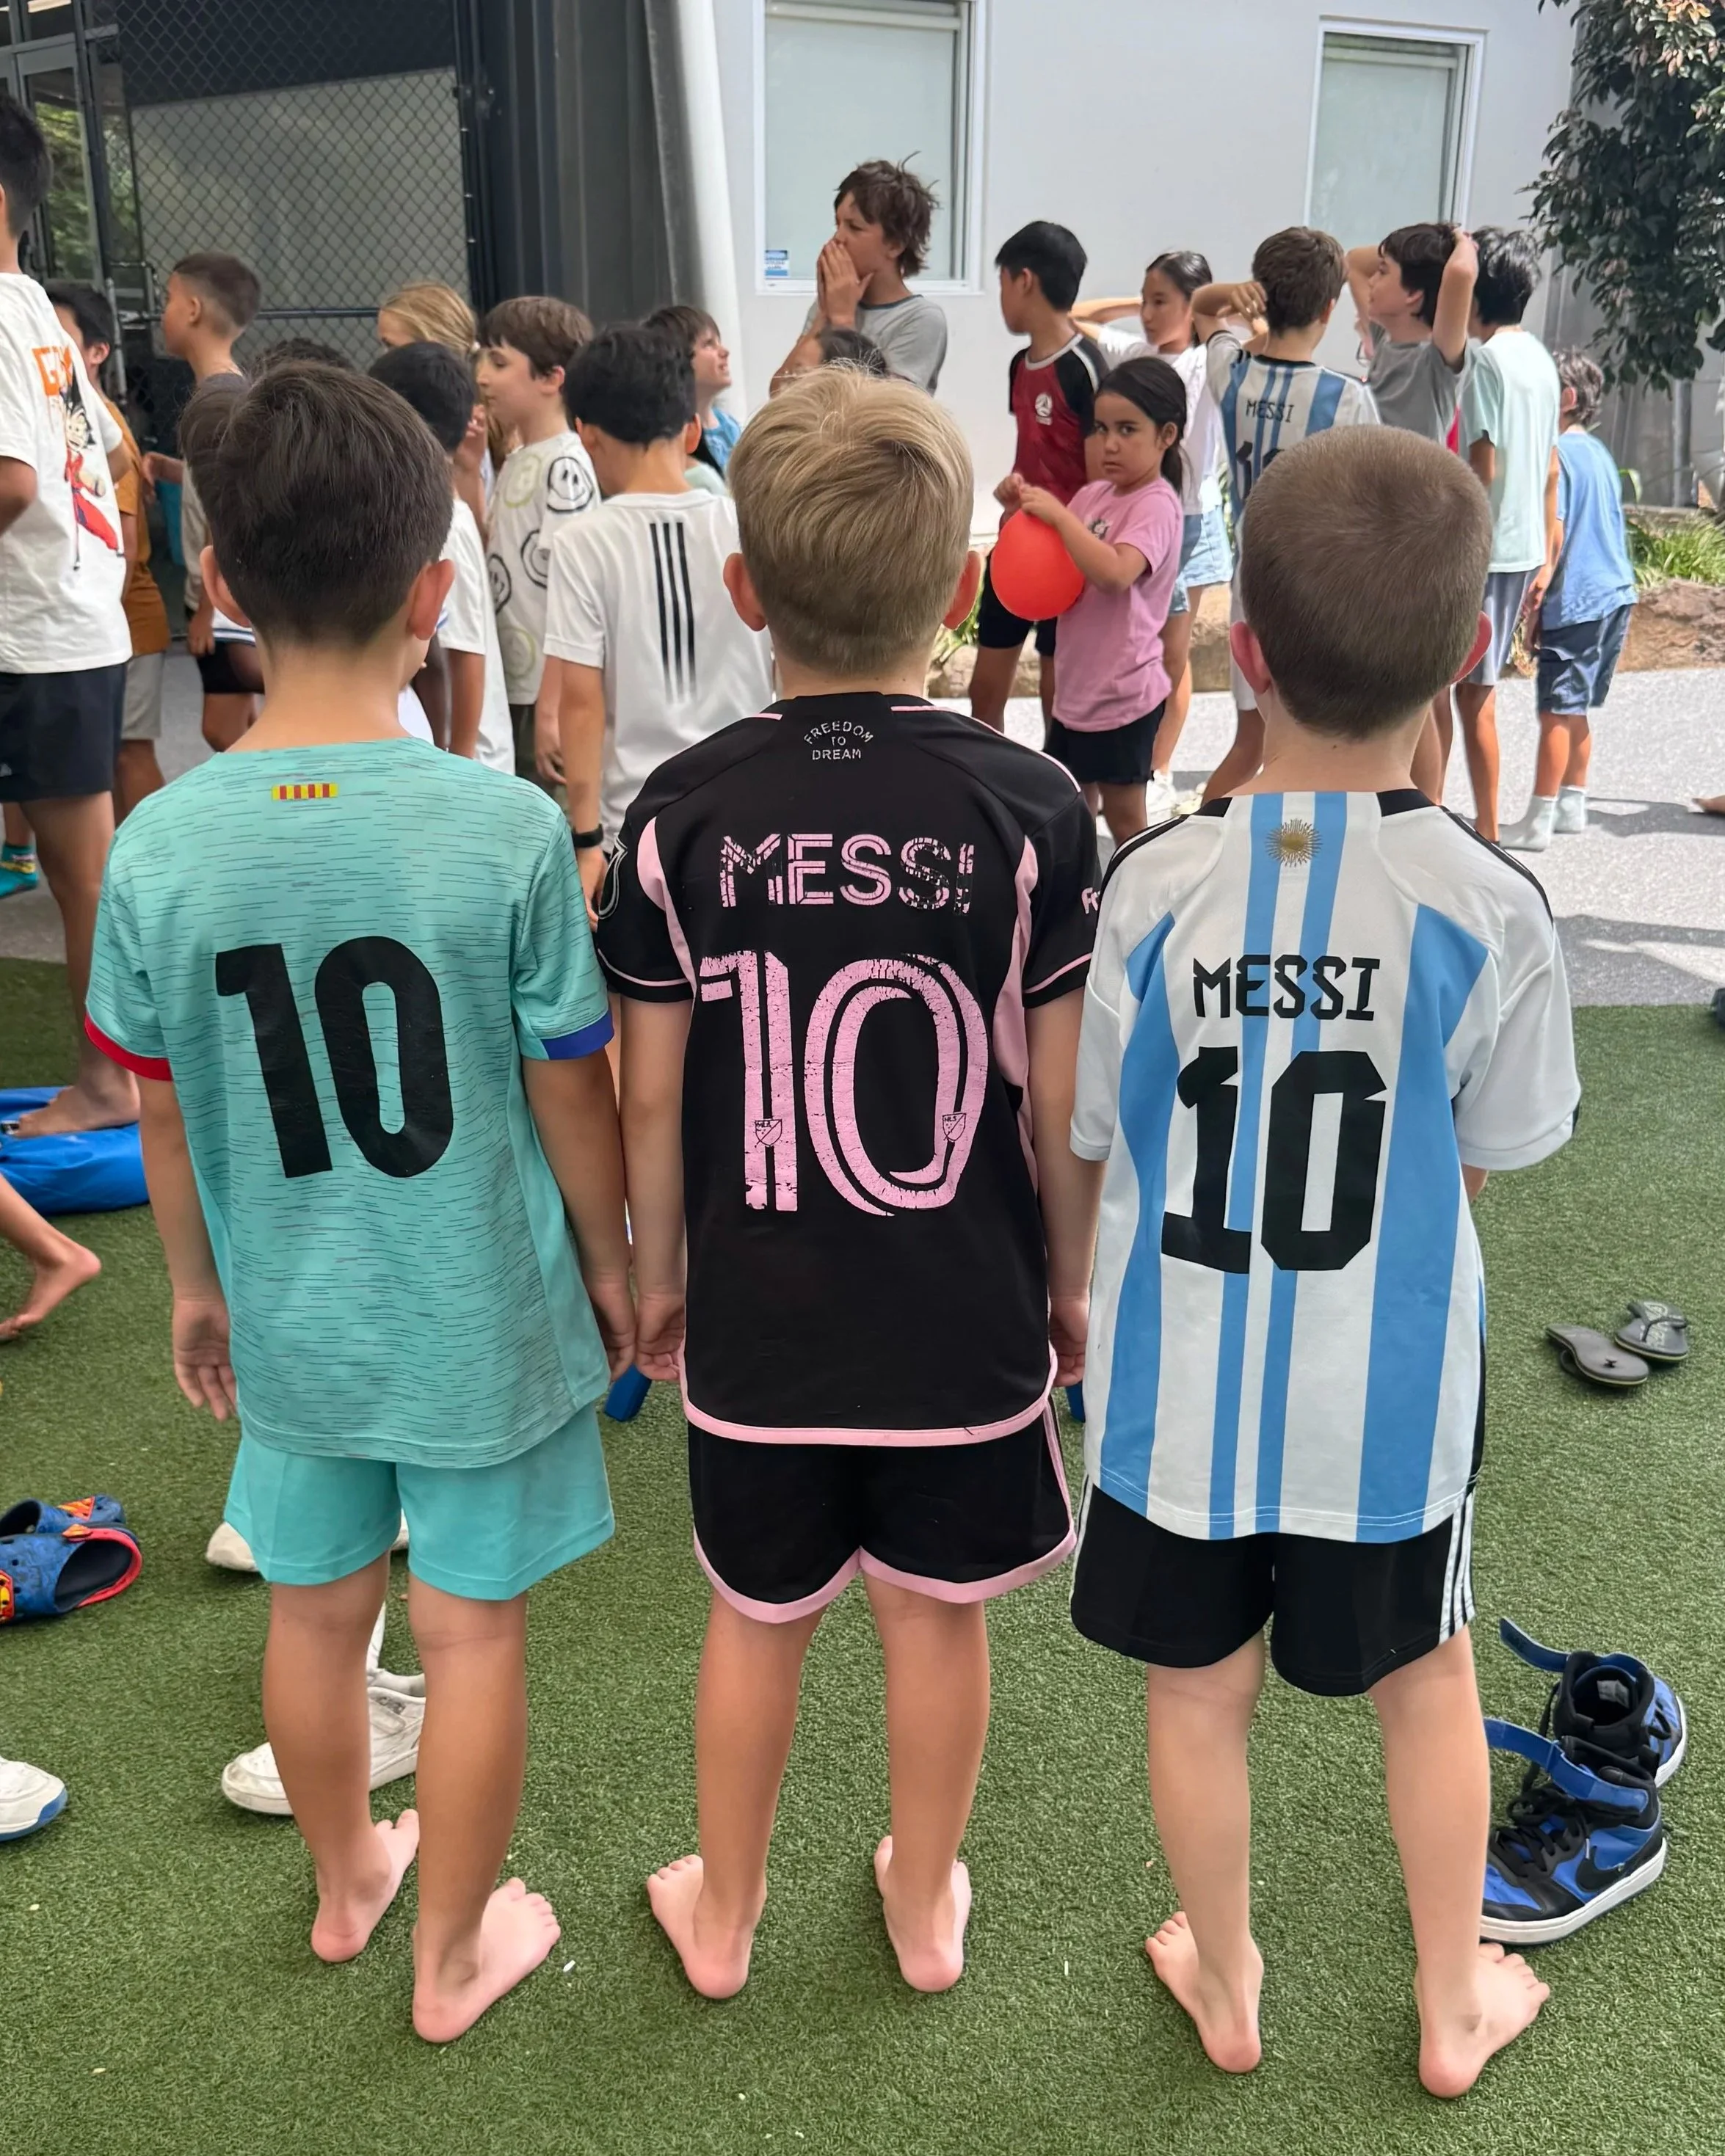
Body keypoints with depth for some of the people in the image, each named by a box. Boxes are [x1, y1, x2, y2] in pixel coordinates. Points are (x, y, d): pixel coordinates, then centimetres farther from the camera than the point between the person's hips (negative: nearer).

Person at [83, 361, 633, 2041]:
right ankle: (452, 1954, 35)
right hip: (485, 1321, -3)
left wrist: (195, 1282, 15)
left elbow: (164, 1116, -2)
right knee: (471, 1634, 15)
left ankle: (345, 1885, 49)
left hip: (289, 1323, 3)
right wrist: (610, 1265, 5)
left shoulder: (158, 849, -13)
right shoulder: (508, 831, -21)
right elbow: (570, 1099, -12)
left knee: (314, 1613, 23)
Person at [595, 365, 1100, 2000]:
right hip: (967, 1316, 0)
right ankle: (925, 1902, 42)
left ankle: (721, 1913, 42)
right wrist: (1071, 1272, 9)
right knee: (935, 1614, 20)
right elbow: (1059, 1097, -8)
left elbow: (650, 1092, -5)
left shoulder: (684, 813, -11)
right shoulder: (1029, 808, -13)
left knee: (758, 1618, 20)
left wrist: (657, 1269, 12)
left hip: (756, 1320, 1)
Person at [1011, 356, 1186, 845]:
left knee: (1124, 819, 3)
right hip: (1077, 687, 8)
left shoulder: (1156, 504, -16)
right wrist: (1028, 515, -7)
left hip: (1123, 694, -8)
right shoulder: (1094, 494, 7)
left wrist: (1059, 514, -27)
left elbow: (1114, 573, -33)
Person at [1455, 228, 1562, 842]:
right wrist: (1544, 558, 19)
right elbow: (1550, 468, 15)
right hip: (1525, 547, 8)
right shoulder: (1542, 360, 12)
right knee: (1477, 690, 14)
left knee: (1466, 691, -1)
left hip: (1484, 547, -8)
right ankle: (1485, 831, 19)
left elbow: (1483, 466, -17)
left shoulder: (1487, 359, -12)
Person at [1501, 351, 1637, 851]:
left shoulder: (1557, 453, -12)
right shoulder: (1600, 452, 15)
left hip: (1574, 601, -9)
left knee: (1556, 711, -6)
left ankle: (1538, 822, -4)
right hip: (1616, 593, 9)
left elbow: (1554, 533, -18)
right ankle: (1572, 805, 24)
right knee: (1576, 710, 17)